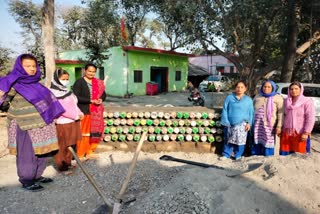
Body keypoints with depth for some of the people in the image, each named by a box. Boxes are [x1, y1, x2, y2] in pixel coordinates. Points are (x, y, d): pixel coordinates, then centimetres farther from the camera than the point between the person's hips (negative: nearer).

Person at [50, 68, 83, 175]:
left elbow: (74, 104, 15)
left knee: (71, 145, 14)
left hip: (73, 122, 8)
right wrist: (76, 116, -16)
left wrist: (80, 113, -2)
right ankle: (62, 166, 13)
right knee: (62, 146, 2)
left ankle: (68, 163, 27)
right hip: (62, 123, -8)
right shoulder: (54, 93, -12)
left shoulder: (66, 91, 13)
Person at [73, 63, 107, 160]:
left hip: (96, 112, 6)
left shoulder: (98, 83, 11)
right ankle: (80, 155, 11)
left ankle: (89, 152, 25)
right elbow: (76, 97, -15)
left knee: (94, 132, 9)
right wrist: (91, 100, -19)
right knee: (83, 133, -1)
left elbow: (103, 94, 15)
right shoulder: (79, 82, -6)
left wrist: (100, 99, -8)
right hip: (84, 111, -5)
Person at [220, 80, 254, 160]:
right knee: (228, 140, 9)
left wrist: (249, 123, -3)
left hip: (242, 124, 0)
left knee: (240, 141, 3)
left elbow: (251, 113, 7)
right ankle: (226, 155, 22)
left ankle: (238, 156, 20)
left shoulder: (248, 100, 6)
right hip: (230, 124, 0)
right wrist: (226, 122, -5)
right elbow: (225, 110, 1)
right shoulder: (229, 98, 3)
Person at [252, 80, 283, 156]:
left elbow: (281, 113, -4)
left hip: (269, 126, -3)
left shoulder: (277, 98, 3)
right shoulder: (257, 97, 15)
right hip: (257, 126, 3)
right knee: (256, 144, 4)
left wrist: (279, 126, -12)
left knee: (267, 145, -1)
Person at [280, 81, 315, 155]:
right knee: (285, 155, 9)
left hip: (300, 134, -5)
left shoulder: (307, 101, -5)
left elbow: (310, 118, -10)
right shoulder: (286, 101, 11)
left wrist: (306, 133, -15)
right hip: (286, 133, 5)